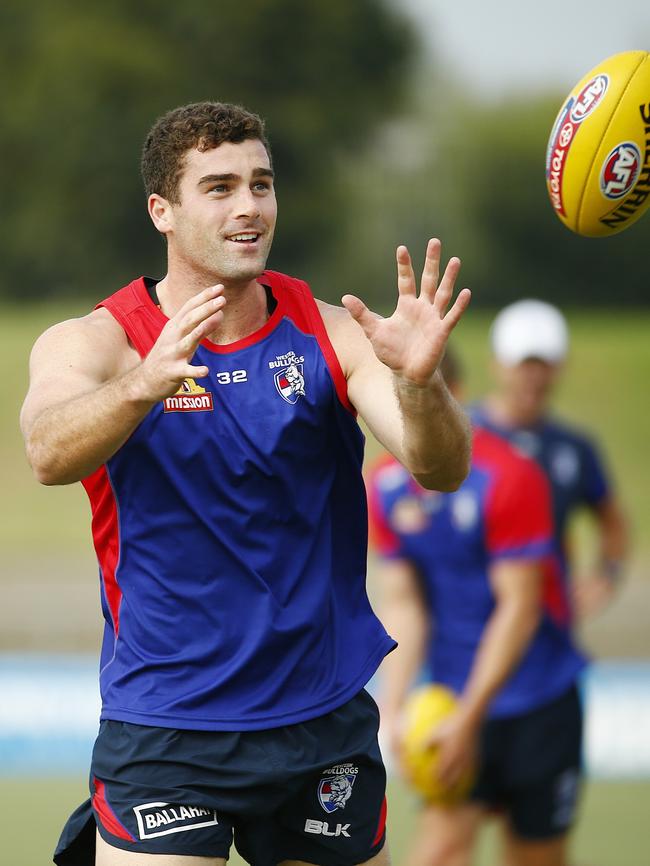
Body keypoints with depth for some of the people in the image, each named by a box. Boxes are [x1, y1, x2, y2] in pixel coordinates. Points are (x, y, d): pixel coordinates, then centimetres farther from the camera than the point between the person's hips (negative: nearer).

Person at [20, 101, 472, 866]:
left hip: (326, 719, 3)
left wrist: (418, 380, -35)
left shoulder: (329, 334, -1)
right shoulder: (94, 342, -5)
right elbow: (50, 452, -26)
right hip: (163, 732, -3)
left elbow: (440, 471, -13)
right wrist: (145, 385, -47)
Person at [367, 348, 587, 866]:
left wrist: (469, 718, -18)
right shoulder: (386, 488, 0)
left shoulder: (506, 477, -15)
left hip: (537, 705, -3)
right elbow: (402, 604, 1)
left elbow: (519, 607, -16)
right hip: (450, 698, 3)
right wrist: (393, 707, -13)